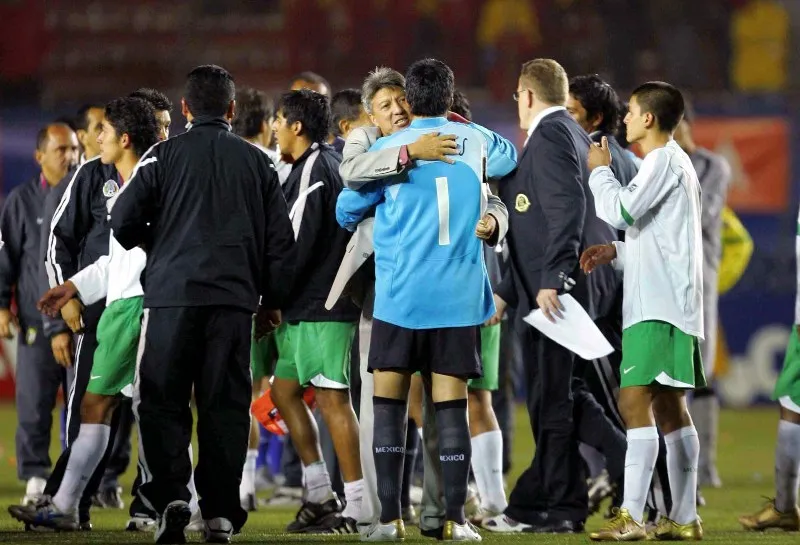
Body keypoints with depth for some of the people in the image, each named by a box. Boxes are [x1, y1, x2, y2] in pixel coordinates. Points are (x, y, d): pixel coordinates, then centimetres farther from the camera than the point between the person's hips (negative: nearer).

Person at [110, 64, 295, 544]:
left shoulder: (165, 155, 3)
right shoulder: (257, 162, 10)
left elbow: (123, 220, -1)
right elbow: (280, 237, 10)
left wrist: (149, 243, 21)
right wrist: (274, 300, 19)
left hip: (172, 293, -2)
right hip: (234, 296, 2)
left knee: (161, 401, 4)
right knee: (226, 405, 6)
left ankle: (171, 497, -12)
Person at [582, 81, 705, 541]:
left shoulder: (665, 160, -10)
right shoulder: (673, 163, 21)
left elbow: (622, 211, -20)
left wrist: (601, 170, -4)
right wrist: (615, 252, 13)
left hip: (659, 305, -10)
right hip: (663, 303, 10)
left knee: (635, 400, -15)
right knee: (670, 408, 10)